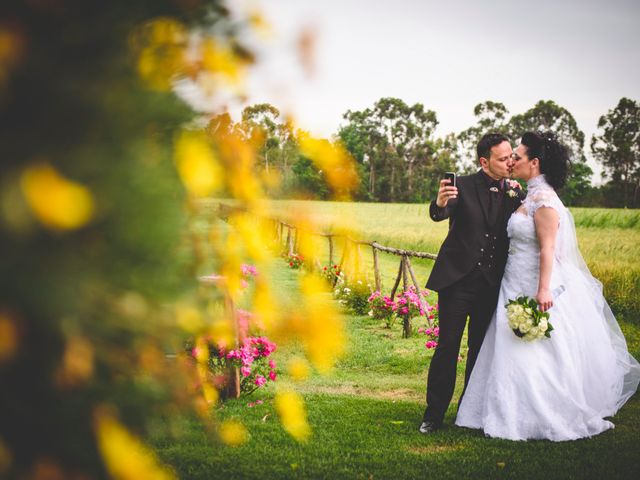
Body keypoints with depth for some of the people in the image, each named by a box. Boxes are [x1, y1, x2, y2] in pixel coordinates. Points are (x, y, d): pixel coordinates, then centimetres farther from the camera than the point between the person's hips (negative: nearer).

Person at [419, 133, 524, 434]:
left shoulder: (512, 193, 6)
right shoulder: (462, 186, -7)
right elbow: (438, 216, -26)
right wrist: (440, 203, -45)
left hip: (491, 284, 4)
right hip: (458, 280, -4)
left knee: (481, 349, 12)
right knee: (447, 347, -3)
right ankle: (434, 414, 7)